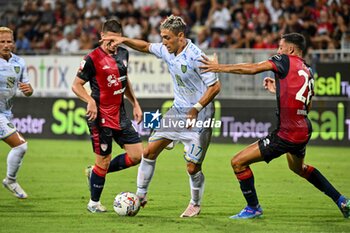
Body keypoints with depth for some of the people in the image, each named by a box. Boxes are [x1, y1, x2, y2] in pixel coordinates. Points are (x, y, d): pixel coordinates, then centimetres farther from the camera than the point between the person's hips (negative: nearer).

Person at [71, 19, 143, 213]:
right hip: (101, 116, -7)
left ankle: (95, 173, 20)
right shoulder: (92, 59, -13)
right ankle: (94, 203, 16)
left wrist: (135, 104, 17)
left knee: (137, 155, 3)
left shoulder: (123, 54, 8)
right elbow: (76, 85, -9)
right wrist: (90, 101, -25)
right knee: (104, 160, -2)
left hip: (120, 114, 7)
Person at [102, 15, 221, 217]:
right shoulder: (167, 51, 0)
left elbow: (215, 86, -22)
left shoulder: (196, 57, -24)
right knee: (150, 151, 4)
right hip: (177, 110, 8)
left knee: (193, 167, -4)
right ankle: (141, 195, 17)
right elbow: (146, 47, 20)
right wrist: (124, 40, 7)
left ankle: (195, 205, 20)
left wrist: (196, 109, -25)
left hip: (198, 116, -7)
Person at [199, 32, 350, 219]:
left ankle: (253, 208, 10)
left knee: (238, 162, -3)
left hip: (286, 135, -9)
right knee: (298, 167, 37)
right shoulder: (308, 72, 13)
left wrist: (220, 67, -9)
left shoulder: (286, 61, -8)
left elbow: (252, 69, -17)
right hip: (304, 131, 9)